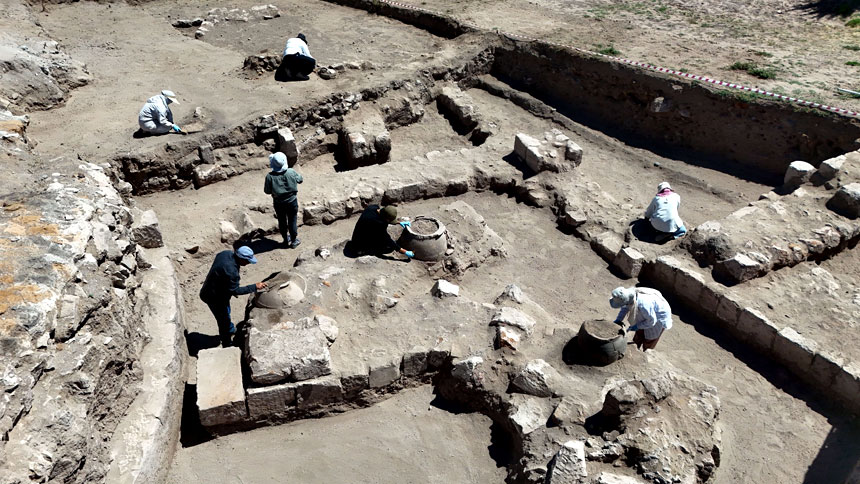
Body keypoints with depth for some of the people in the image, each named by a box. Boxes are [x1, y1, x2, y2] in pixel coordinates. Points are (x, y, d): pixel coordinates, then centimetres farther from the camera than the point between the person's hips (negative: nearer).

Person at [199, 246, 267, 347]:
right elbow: (235, 290, -28)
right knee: (224, 321, 9)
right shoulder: (231, 271, -39)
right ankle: (227, 345, 28)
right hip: (214, 298, -9)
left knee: (226, 312, 32)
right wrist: (255, 287, -25)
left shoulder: (227, 253, -13)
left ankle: (231, 330, 57)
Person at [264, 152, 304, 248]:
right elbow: (300, 179, 1)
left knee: (282, 222, 20)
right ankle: (294, 241, 31)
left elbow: (267, 191, -10)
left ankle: (286, 240, 37)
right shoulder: (291, 172, -19)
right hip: (292, 201, 0)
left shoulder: (270, 176, -21)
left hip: (278, 203, 0)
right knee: (292, 221, 16)